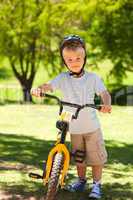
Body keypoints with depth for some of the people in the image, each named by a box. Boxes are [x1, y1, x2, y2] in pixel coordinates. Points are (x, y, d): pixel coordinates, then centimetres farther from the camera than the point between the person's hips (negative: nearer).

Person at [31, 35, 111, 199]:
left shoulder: (93, 78, -5)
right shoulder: (63, 78, -5)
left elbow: (104, 93, -8)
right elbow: (49, 86, -18)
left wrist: (106, 104, -31)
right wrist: (38, 89, -42)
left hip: (92, 126, -2)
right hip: (74, 128, 2)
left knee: (96, 157, 2)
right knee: (79, 158, 17)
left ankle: (96, 185, 16)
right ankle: (81, 181, 35)